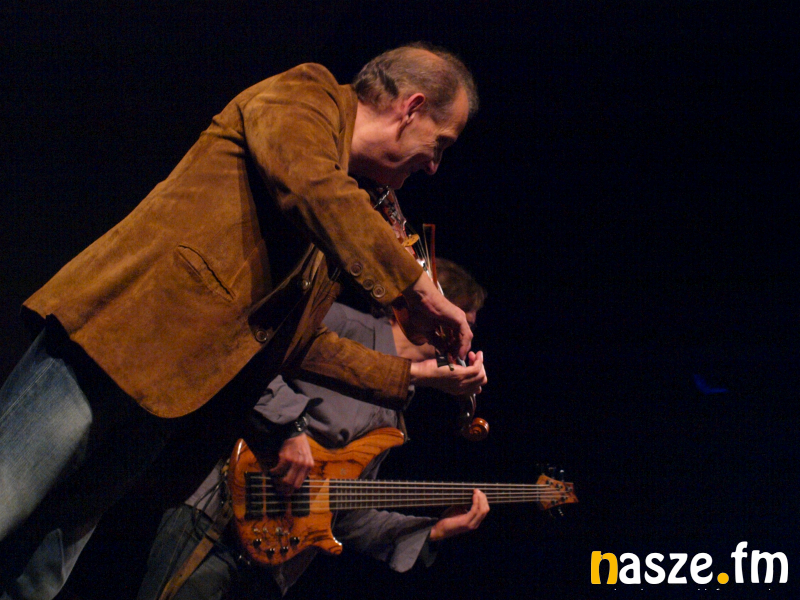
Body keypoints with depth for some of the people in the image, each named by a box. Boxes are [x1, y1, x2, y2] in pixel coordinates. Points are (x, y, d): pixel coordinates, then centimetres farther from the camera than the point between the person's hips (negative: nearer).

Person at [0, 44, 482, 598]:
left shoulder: (349, 213, 28)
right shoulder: (305, 97, 3)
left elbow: (302, 340, 31)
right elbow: (311, 185, -19)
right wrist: (418, 288, -15)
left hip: (166, 400, 9)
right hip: (123, 333, -8)